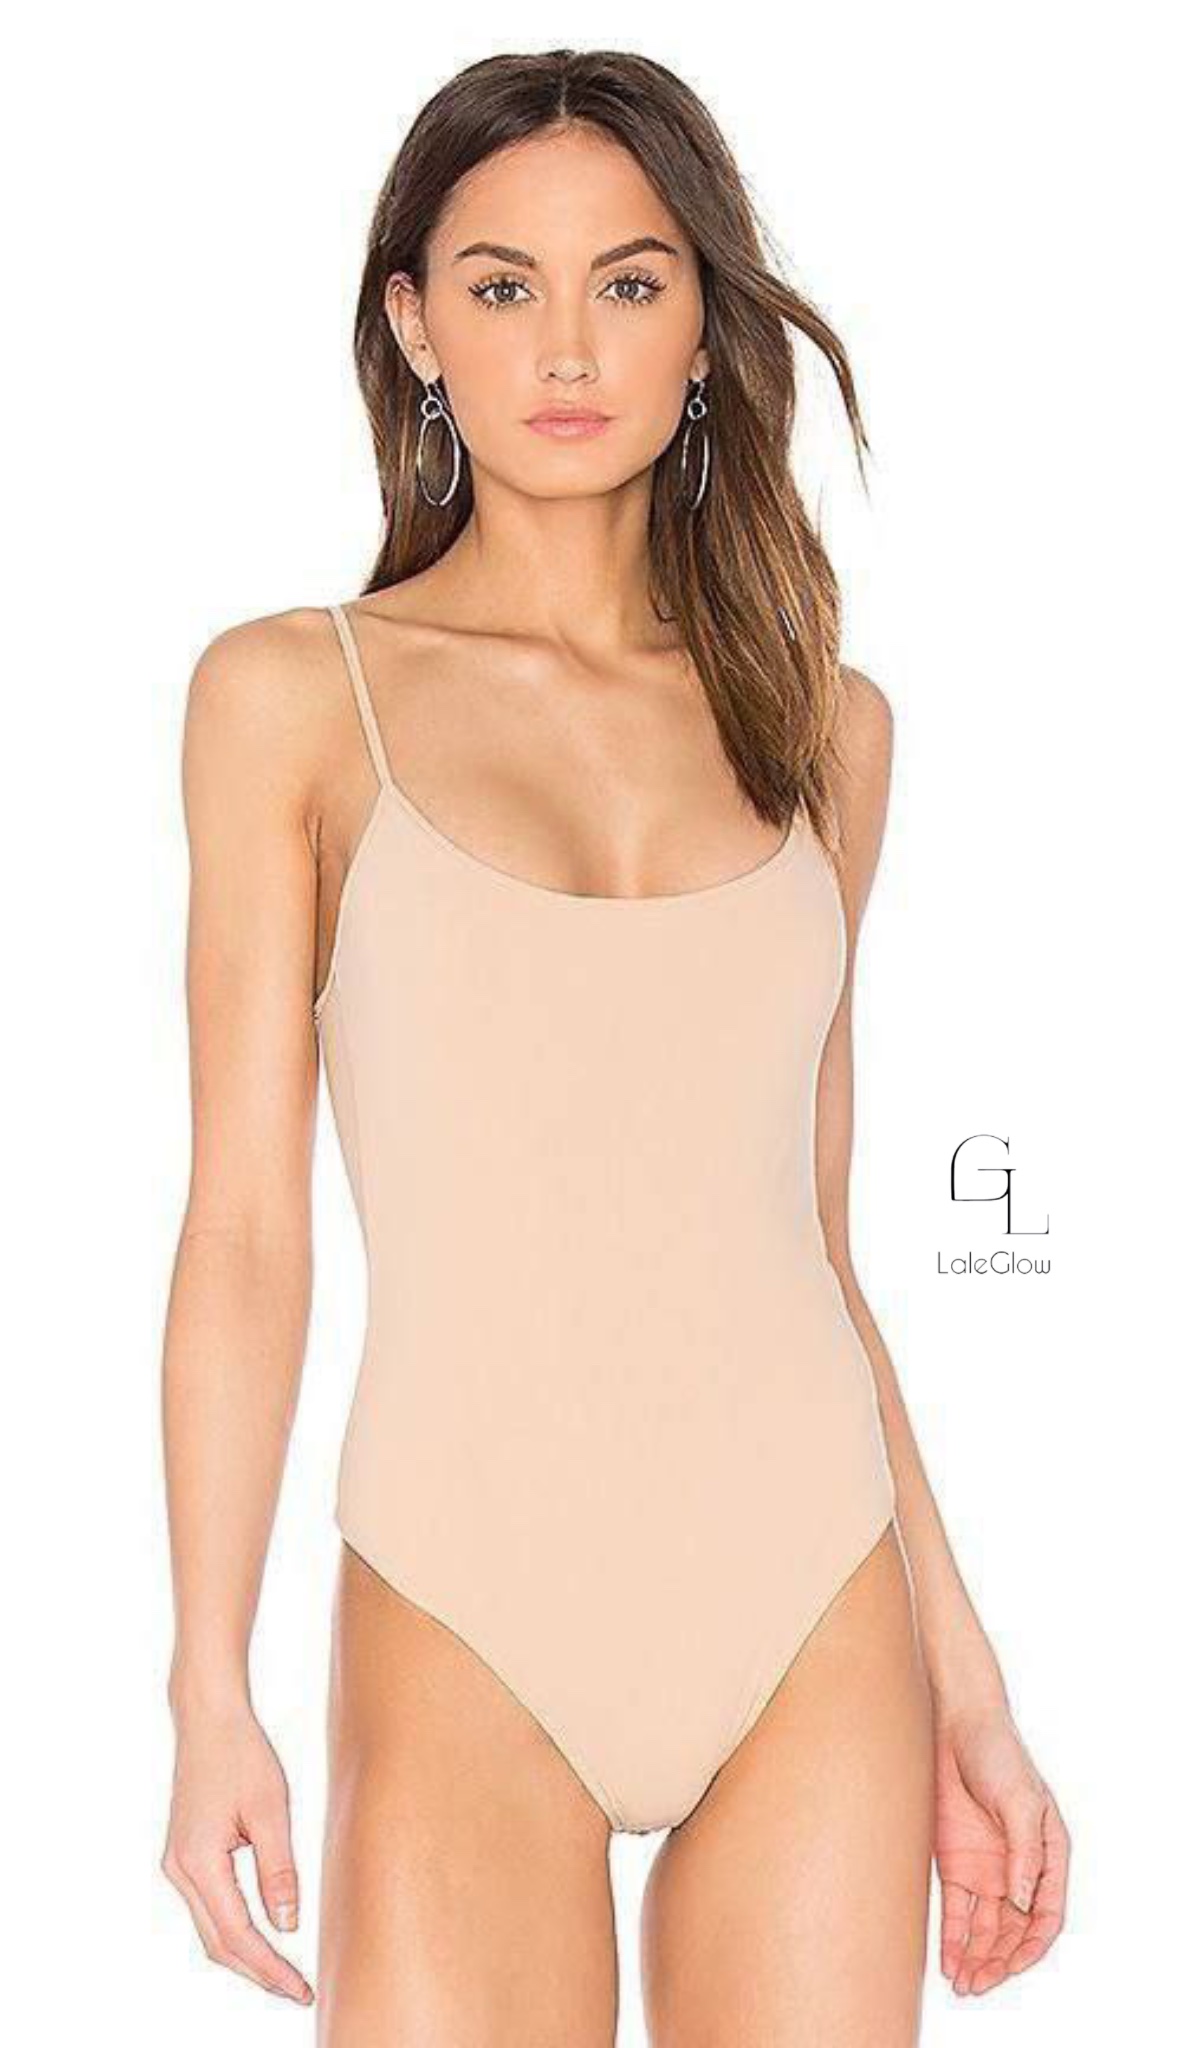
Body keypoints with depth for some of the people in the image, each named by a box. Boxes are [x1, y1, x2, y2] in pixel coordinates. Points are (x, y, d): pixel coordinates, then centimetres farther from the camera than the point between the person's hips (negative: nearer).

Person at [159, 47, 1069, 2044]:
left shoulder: (821, 721, 8)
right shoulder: (293, 694, 1)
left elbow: (814, 1241, 12)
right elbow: (243, 1228, -2)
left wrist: (965, 1672, 11)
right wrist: (210, 1691, -8)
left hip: (813, 1599, 3)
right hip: (465, 1626, -2)